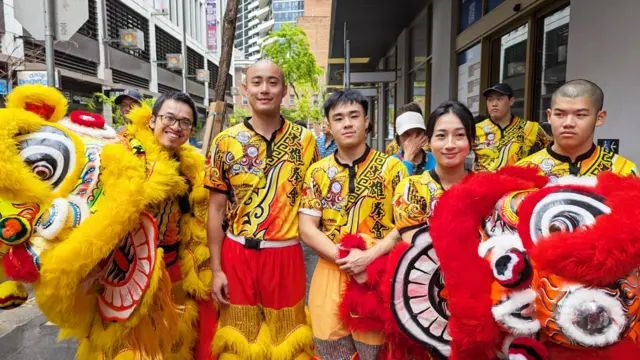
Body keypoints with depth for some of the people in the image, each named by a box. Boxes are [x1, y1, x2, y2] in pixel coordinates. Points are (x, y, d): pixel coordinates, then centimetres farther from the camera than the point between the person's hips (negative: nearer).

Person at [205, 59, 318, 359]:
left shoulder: (305, 140, 1)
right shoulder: (225, 142, -1)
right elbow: (216, 209, 1)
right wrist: (216, 268, -2)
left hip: (286, 255, 0)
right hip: (237, 254, 0)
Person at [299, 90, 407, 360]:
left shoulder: (391, 168, -1)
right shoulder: (317, 172, 4)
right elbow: (307, 229, -1)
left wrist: (369, 256, -18)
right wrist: (343, 258, -14)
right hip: (330, 274, 2)